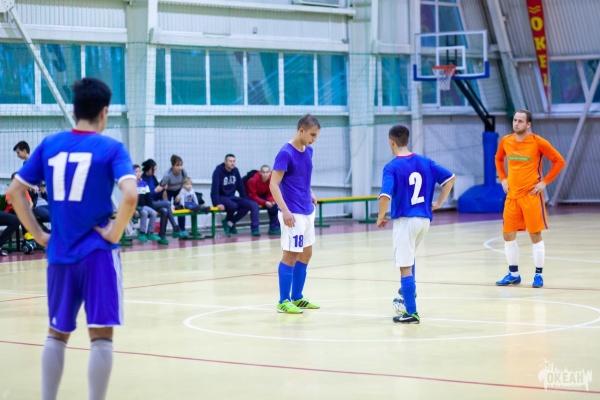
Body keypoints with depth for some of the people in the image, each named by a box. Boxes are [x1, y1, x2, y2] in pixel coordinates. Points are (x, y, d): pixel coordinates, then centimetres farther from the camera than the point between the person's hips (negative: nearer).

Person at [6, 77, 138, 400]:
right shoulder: (111, 148, -6)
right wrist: (115, 233, -9)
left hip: (59, 253, 4)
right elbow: (130, 195, -22)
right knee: (101, 335, 0)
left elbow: (15, 192, 6)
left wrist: (38, 234, 8)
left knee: (57, 333, 16)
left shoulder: (49, 144, 6)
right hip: (97, 252, -4)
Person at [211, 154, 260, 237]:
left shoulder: (235, 171, 5)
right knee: (233, 205, -37)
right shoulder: (218, 171, -13)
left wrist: (246, 200, 6)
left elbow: (240, 187, 11)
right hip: (221, 197, -6)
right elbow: (215, 188, -21)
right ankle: (229, 222, -3)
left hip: (232, 197, 6)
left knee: (253, 205, -14)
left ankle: (230, 223, -9)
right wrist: (217, 203, -30)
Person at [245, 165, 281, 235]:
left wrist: (271, 201, -26)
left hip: (262, 195, 5)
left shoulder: (271, 180, -15)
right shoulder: (253, 180, -30)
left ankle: (274, 228, -4)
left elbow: (270, 194, -3)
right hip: (250, 197, -5)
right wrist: (265, 203, -34)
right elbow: (253, 196, -27)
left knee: (273, 205, -15)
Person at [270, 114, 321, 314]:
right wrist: (285, 210, -26)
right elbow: (274, 185, -19)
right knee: (290, 255, -4)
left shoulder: (308, 151, 8)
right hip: (293, 214, -8)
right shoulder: (285, 153, -16)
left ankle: (297, 297, 24)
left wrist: (310, 194, 13)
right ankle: (283, 301, 4)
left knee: (306, 254, 14)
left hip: (307, 211, 8)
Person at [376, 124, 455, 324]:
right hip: (424, 218, 6)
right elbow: (450, 177, 6)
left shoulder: (392, 167, -11)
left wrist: (381, 217, -6)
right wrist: (438, 203, 12)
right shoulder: (424, 162, 6)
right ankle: (408, 291, 42)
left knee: (405, 266, -1)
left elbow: (385, 196, -23)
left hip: (405, 219, -6)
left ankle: (411, 313, -1)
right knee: (409, 256, 32)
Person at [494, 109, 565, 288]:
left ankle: (538, 275, 8)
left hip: (531, 195, -5)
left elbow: (559, 161, -6)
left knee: (535, 235, -2)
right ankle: (513, 274, 18)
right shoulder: (505, 141, 4)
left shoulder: (538, 142, -10)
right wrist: (503, 179, 10)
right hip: (512, 195, 5)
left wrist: (544, 182, -10)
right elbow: (498, 159, 24)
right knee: (508, 235, 5)